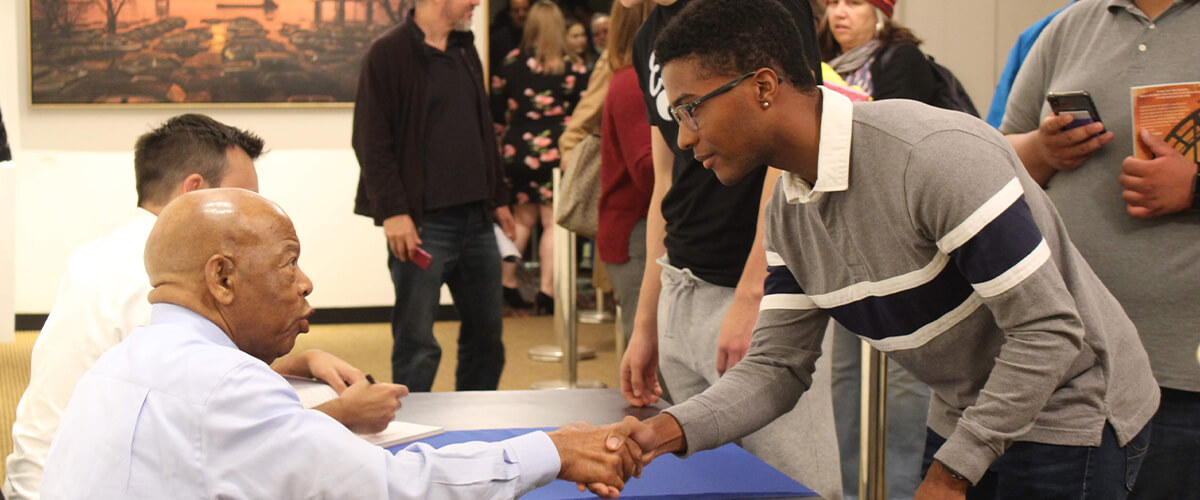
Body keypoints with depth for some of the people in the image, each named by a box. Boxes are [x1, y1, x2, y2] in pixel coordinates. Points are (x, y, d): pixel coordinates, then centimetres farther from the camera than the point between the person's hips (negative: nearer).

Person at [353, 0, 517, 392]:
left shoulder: (465, 51, 15)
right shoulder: (388, 54, -8)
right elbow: (371, 142, -12)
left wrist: (498, 197, 19)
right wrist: (393, 211, -18)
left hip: (476, 219, 7)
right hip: (422, 223, -7)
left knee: (487, 331, 12)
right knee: (417, 343, -3)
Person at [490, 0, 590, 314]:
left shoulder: (511, 64, 2)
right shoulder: (574, 67, -4)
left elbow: (496, 112, 8)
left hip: (518, 150, 3)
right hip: (557, 151, -3)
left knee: (521, 218, 17)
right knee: (553, 221, 1)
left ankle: (507, 283, 20)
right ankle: (546, 292, -2)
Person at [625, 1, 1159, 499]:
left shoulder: (938, 157, -28)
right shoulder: (787, 212, -2)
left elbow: (1047, 334, -26)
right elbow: (777, 367, 0)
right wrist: (670, 430, -17)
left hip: (1070, 417, -7)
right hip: (965, 416, 7)